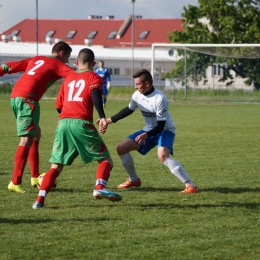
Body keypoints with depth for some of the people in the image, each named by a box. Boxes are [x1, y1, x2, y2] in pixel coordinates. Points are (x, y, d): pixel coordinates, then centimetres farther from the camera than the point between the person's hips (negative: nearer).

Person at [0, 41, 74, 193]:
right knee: (27, 139, -12)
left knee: (36, 134, 21)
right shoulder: (57, 65, 6)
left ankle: (35, 177, 25)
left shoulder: (36, 59, 25)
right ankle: (15, 182, -21)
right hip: (28, 99, -8)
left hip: (15, 96, 9)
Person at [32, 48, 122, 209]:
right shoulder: (94, 77, 10)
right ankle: (100, 188, -23)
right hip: (82, 123, -4)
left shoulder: (68, 78, 24)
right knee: (106, 159, 4)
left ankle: (40, 199, -4)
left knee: (56, 165, 12)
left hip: (63, 123, 4)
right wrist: (102, 117, -23)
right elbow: (96, 95, -11)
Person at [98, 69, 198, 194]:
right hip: (148, 130, 8)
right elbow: (129, 109, 15)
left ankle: (190, 185, -35)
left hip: (165, 131, -8)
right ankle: (134, 180, 24)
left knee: (163, 156, -35)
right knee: (121, 148, 4)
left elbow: (161, 126, -26)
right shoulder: (137, 95, -6)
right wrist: (110, 120, 14)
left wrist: (146, 135, -40)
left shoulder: (159, 99, -28)